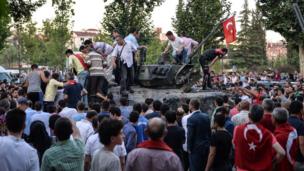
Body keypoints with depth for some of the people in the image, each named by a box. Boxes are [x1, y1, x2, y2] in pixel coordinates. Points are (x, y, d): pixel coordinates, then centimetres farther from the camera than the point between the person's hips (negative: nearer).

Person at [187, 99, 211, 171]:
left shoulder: (191, 119, -17)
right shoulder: (206, 116, 3)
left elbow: (190, 135, -16)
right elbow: (209, 132, 8)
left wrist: (189, 148, -6)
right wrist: (208, 143, 17)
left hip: (196, 149, -6)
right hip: (206, 147, 6)